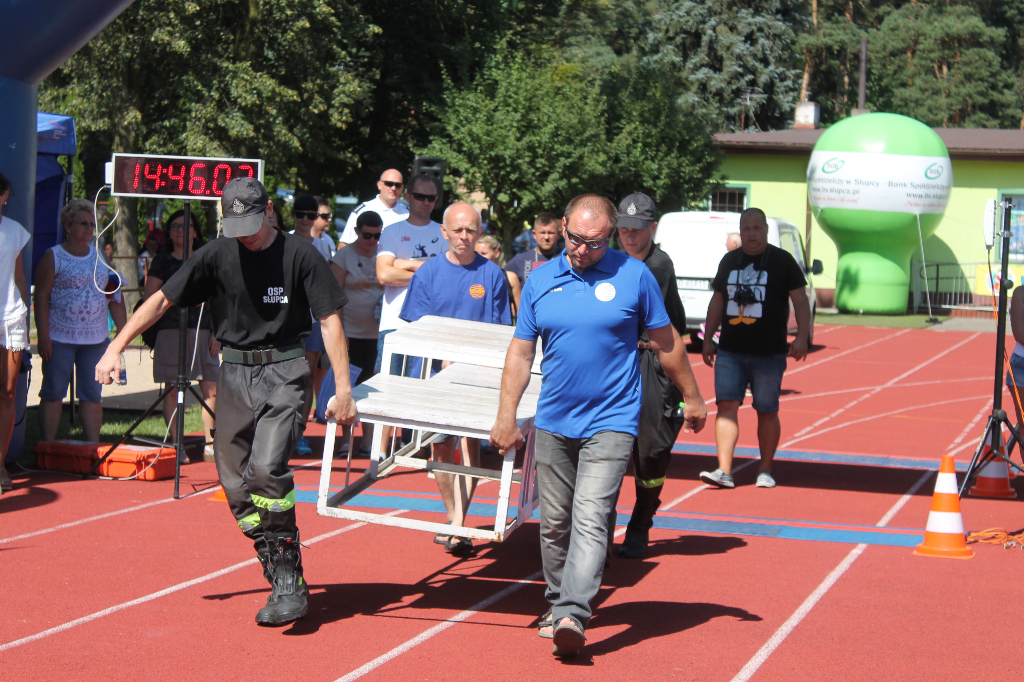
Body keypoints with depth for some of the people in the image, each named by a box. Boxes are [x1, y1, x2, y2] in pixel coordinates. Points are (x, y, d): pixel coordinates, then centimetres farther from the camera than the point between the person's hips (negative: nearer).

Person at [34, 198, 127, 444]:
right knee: (53, 393, 0)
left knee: (92, 395, 6)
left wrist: (123, 330, 7)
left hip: (96, 338, 4)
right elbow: (41, 297, -6)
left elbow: (115, 298, 16)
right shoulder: (53, 257, -1)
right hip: (60, 338, -4)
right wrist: (43, 336, -14)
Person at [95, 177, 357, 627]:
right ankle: (284, 581, 12)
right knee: (236, 485, 2)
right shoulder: (216, 256, 1)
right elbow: (162, 300, 2)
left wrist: (343, 390, -10)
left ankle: (290, 579, -11)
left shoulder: (300, 256, -6)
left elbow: (330, 320, -5)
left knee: (266, 470, -22)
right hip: (234, 373, 4)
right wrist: (116, 347, -7)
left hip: (284, 372, -4)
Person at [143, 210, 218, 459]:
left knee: (210, 389, -4)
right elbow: (149, 298, 3)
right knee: (172, 387, -3)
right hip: (170, 330, -2)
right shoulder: (163, 261, 7)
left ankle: (210, 444, 3)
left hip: (202, 330, 2)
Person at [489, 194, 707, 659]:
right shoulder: (540, 281, 4)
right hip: (553, 422, 4)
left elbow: (666, 342, 7)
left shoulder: (634, 276, -3)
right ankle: (556, 604, 27)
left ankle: (573, 615, -22)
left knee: (590, 521, -15)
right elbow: (520, 353, 8)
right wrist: (506, 417, 3)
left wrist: (692, 398, 13)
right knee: (554, 523, 11)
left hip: (610, 422, -4)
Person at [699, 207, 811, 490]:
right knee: (726, 405, -10)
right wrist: (708, 339, 17)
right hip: (730, 352, 3)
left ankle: (765, 470, 18)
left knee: (767, 412, 4)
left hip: (769, 353, -3)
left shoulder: (782, 261, 1)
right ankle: (724, 471, -13)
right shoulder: (729, 261, 12)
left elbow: (800, 300, -1)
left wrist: (801, 337, -13)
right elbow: (717, 301, 20)